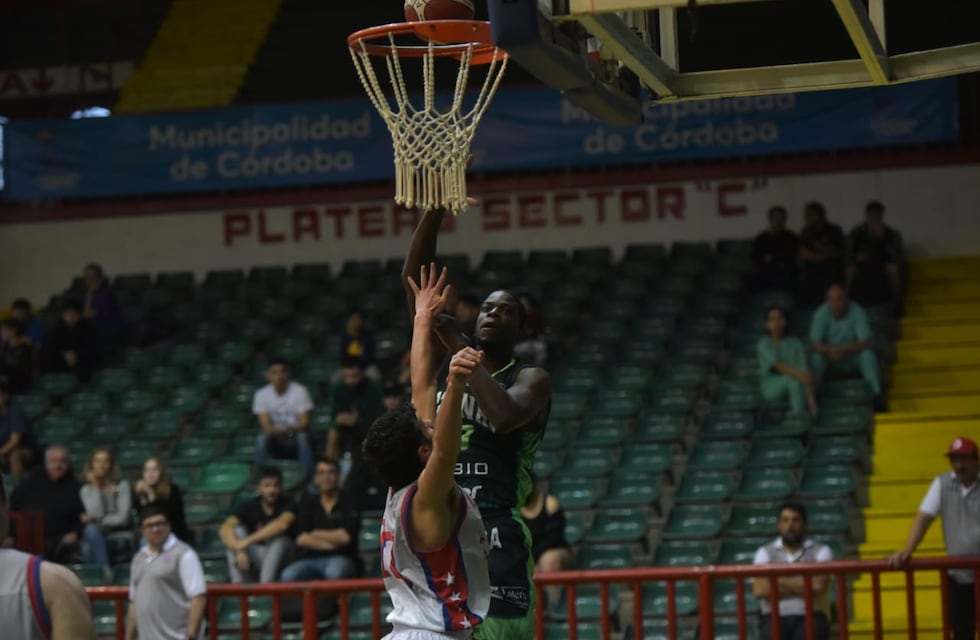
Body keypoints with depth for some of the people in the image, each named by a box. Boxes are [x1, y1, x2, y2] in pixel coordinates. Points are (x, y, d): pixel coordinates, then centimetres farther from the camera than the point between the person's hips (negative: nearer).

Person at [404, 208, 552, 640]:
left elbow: (505, 416, -23)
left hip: (496, 542, -5)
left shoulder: (531, 379, 1)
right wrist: (435, 210, -4)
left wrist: (460, 348, -14)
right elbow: (415, 283, 7)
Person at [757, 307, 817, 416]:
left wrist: (810, 394, -26)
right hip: (771, 388, -2)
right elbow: (777, 365, -22)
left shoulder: (796, 343, 1)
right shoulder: (764, 344, -6)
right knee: (792, 378, -32)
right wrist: (798, 375, -38)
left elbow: (804, 369, -10)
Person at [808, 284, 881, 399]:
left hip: (853, 357, 0)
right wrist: (829, 350, -39)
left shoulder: (857, 312, -18)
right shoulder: (821, 313, -15)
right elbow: (814, 344, -18)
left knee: (867, 355, -30)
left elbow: (865, 342, -21)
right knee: (816, 357, -30)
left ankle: (877, 394, -28)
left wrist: (844, 350, -36)